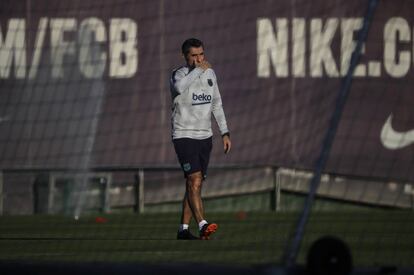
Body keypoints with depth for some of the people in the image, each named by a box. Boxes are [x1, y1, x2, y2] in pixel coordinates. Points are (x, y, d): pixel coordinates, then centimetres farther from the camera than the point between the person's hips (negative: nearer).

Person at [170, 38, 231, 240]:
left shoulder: (210, 74, 11)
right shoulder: (179, 74, -9)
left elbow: (216, 104, 21)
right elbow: (179, 87, -35)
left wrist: (225, 133, 18)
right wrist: (198, 70, -23)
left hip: (205, 136, 7)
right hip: (184, 135, -7)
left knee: (195, 184, 8)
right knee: (194, 181, -19)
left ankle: (183, 229, 13)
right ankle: (202, 225, -28)